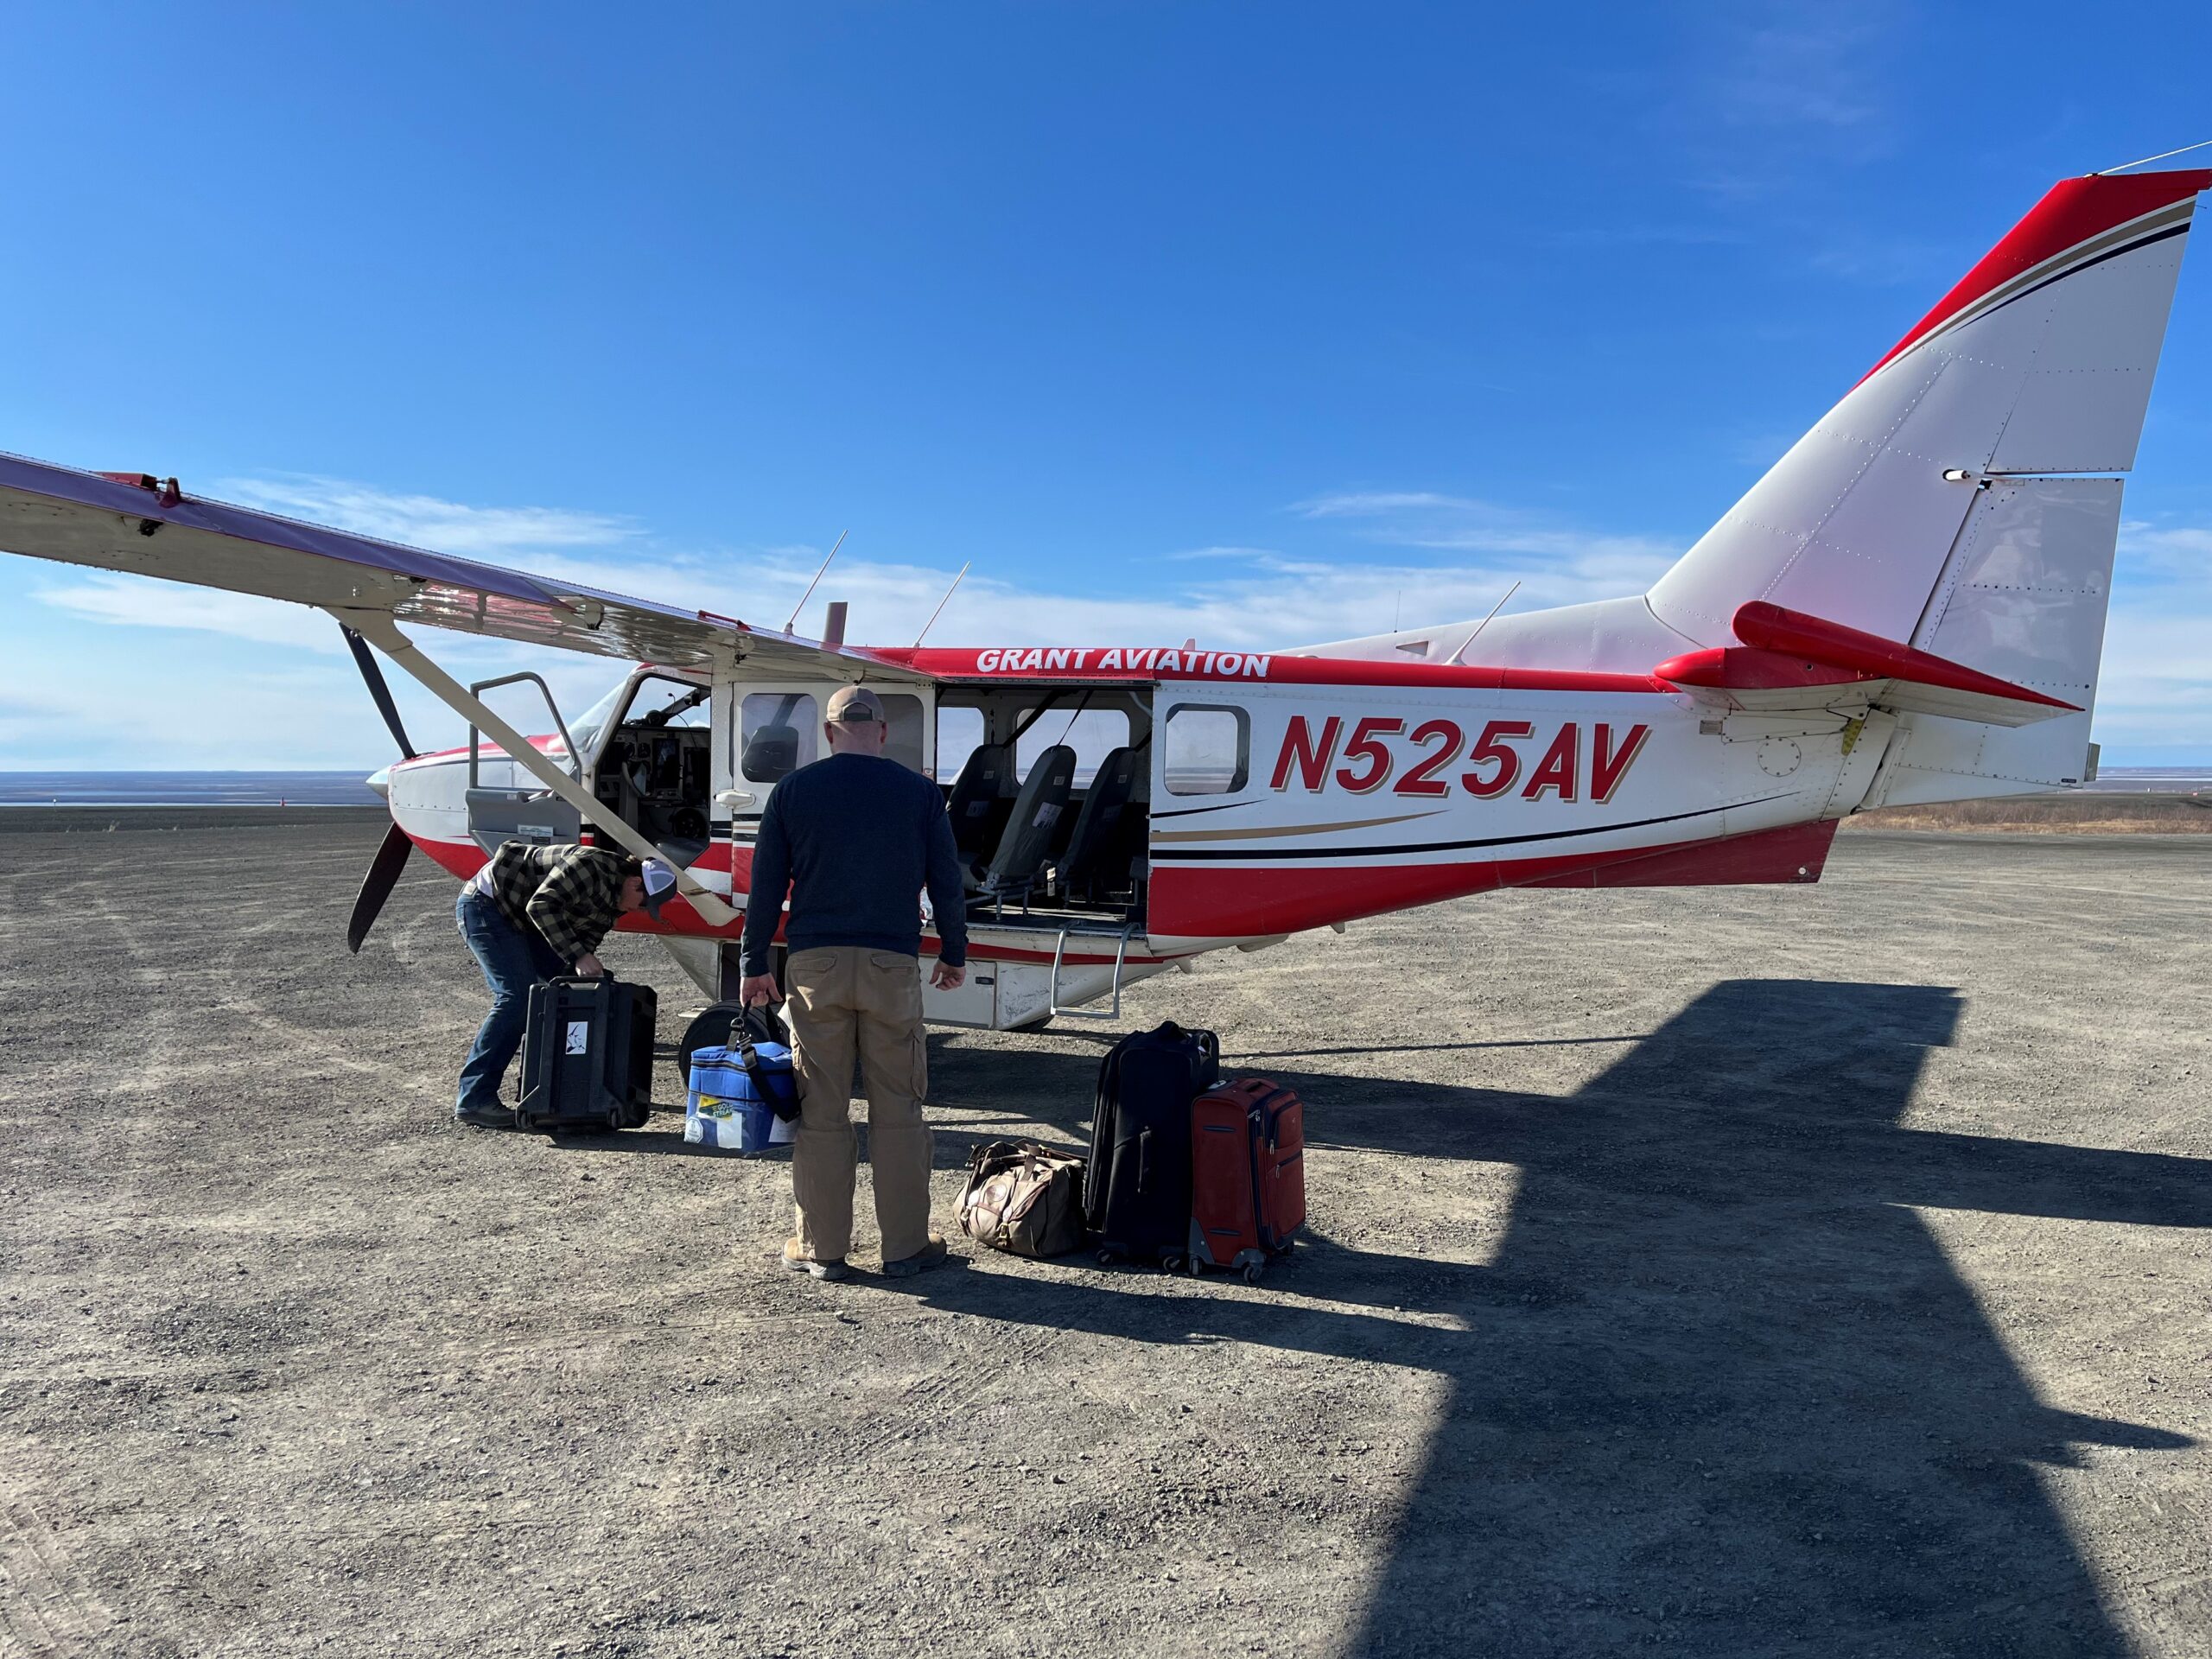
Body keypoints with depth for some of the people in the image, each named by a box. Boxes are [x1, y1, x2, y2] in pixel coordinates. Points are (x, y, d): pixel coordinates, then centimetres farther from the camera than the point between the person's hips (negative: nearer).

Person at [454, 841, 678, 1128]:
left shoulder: (613, 899, 3)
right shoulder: (589, 867, -28)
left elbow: (586, 939, 3)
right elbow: (540, 906, -35)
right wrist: (578, 956, -37)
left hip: (521, 920, 10)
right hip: (486, 905, -10)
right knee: (517, 997, -20)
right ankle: (473, 1101, -18)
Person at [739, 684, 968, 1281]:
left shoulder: (793, 790, 4)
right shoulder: (919, 792, 3)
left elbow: (765, 886, 5)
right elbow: (947, 883, 7)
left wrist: (755, 965, 12)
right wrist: (953, 955, 19)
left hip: (815, 964, 1)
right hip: (893, 964, 0)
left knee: (820, 1112, 6)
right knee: (898, 1111, 7)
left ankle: (821, 1248, 13)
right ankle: (905, 1245, 13)